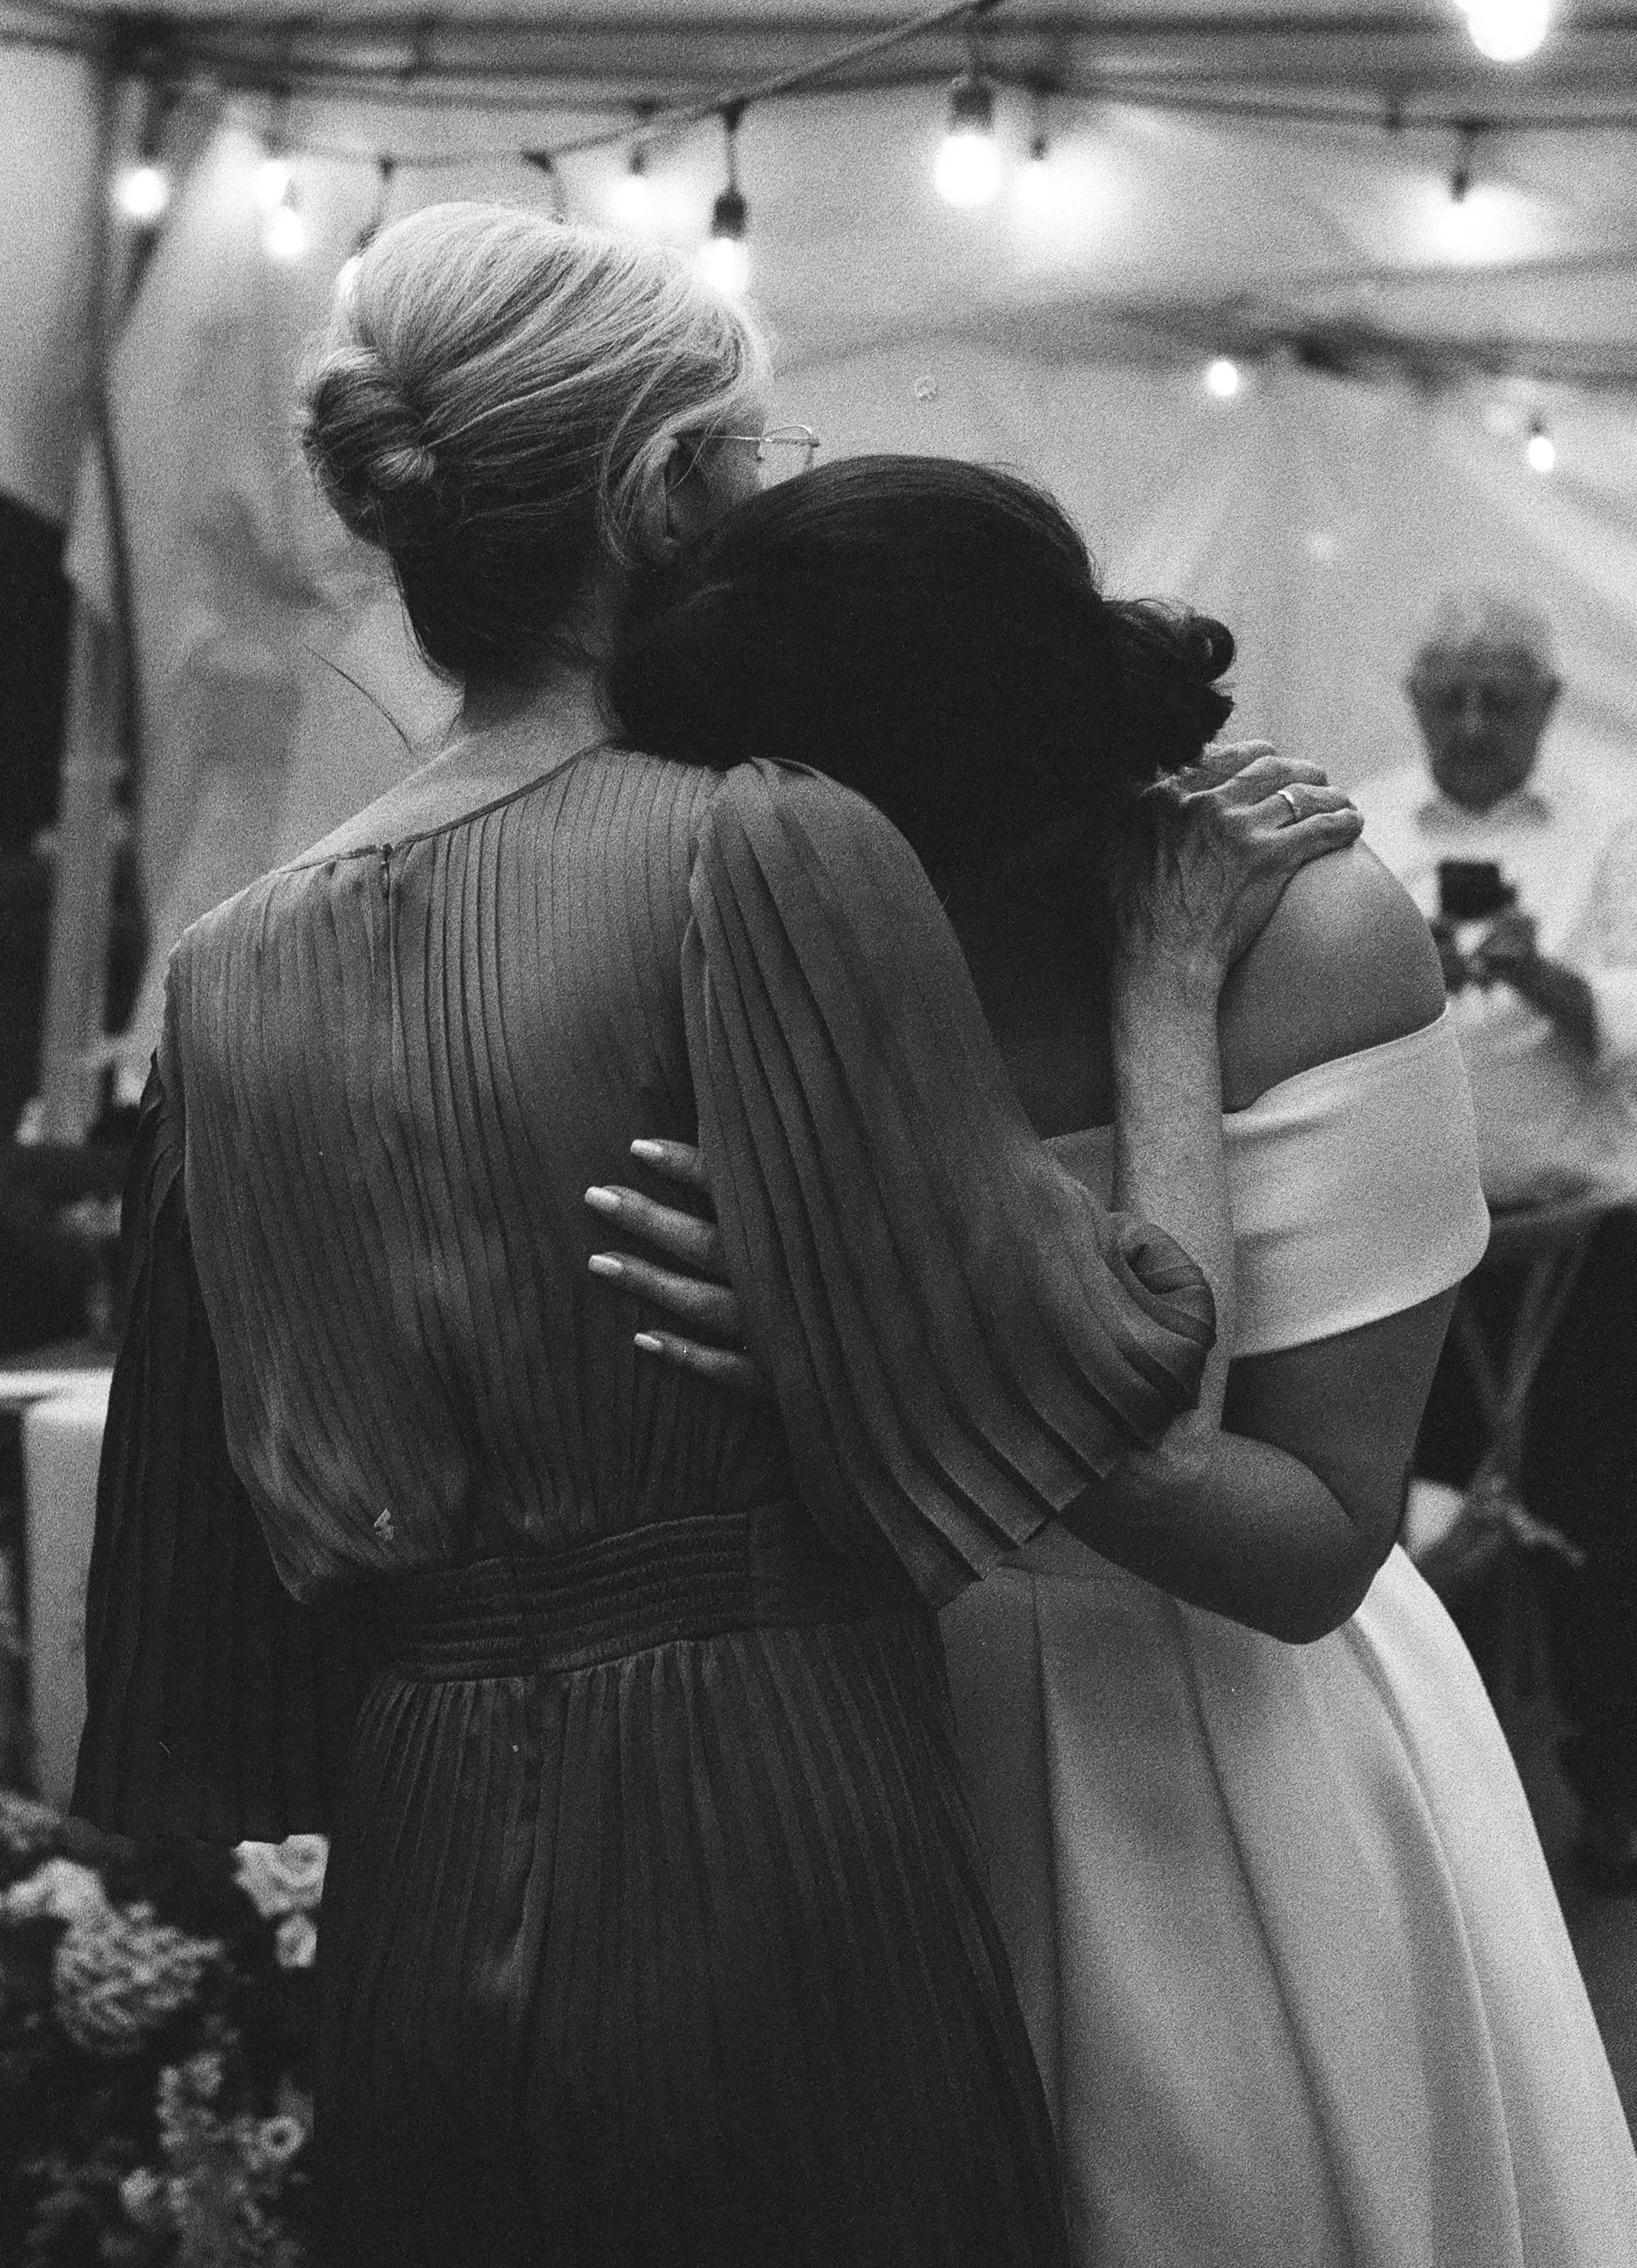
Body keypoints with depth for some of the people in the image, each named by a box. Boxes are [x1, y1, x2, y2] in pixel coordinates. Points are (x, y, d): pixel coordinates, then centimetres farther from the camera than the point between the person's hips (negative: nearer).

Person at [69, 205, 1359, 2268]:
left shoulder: (236, 969, 5)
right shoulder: (767, 851, -13)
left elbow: (206, 1580, 10)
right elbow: (1132, 1434, -14)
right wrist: (1173, 978, -3)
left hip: (408, 1896, 6)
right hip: (781, 1871, -5)